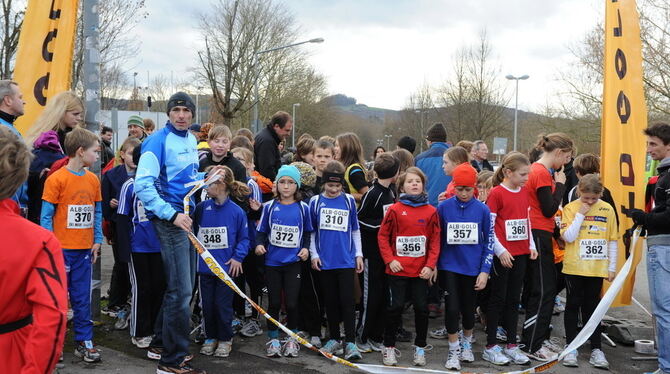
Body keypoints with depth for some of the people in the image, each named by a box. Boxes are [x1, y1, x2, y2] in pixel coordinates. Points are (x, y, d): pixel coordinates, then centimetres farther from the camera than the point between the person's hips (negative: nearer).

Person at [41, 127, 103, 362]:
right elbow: (46, 215, -9)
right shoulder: (56, 179, -10)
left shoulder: (93, 179, 7)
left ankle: (84, 341, 18)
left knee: (82, 298, 10)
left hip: (85, 248, 5)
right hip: (62, 248, -5)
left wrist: (97, 240, 6)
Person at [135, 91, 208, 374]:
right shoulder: (159, 140, -14)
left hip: (186, 217, 9)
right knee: (181, 290, -8)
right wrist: (172, 214, -23)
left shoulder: (191, 139, 11)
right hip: (169, 220, -9)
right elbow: (143, 185, -20)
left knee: (183, 285, 16)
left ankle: (161, 344, 31)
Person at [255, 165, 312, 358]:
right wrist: (259, 244, -11)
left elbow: (308, 232, 12)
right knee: (274, 302, 7)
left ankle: (292, 339, 20)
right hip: (272, 262, 1)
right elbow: (262, 231, 7)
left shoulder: (303, 208, 2)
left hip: (293, 262, 0)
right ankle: (273, 339, 21)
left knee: (292, 303, 1)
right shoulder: (269, 207, 2)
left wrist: (306, 248, -3)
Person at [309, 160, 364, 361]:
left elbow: (355, 230, 11)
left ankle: (350, 342, -1)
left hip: (346, 260, -1)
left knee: (347, 300, -4)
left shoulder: (349, 201, 3)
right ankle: (334, 338, 22)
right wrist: (314, 254, 2)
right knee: (330, 301, 10)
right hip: (324, 261, 1)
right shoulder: (316, 201, 3)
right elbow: (311, 231, 9)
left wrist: (359, 254, 7)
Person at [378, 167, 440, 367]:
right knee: (395, 307, 3)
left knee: (421, 308, 7)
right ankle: (389, 347, 17)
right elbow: (383, 236, 0)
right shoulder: (395, 209, -2)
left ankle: (420, 347, 24)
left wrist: (430, 265, -5)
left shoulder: (431, 211, 2)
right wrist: (390, 260, -8)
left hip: (421, 271, 2)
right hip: (398, 269, -2)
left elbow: (435, 240, 3)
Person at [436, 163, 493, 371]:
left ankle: (467, 344, 37)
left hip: (472, 268, 1)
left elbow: (489, 241, 0)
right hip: (449, 266, 0)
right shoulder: (444, 207, -5)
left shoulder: (482, 210, -5)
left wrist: (485, 271, -4)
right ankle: (454, 350, 14)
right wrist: (434, 265, 4)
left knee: (468, 308, 12)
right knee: (452, 308, -4)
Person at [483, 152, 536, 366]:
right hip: (502, 255, -6)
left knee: (514, 299, 11)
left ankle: (512, 345, 20)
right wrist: (500, 251, -16)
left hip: (520, 254, 6)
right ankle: (490, 347, 11)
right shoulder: (496, 193, -11)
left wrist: (532, 246, 10)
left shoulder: (524, 193, 9)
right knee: (498, 298, 1)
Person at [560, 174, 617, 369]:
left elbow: (612, 240, 6)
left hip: (597, 268, 2)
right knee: (573, 305, 6)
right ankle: (571, 348, 14)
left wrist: (612, 267, 5)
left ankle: (596, 349, 17)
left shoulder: (607, 209, 1)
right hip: (574, 267, -1)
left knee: (592, 306, 9)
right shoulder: (571, 208, -4)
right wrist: (580, 215, -17)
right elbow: (568, 237, -14)